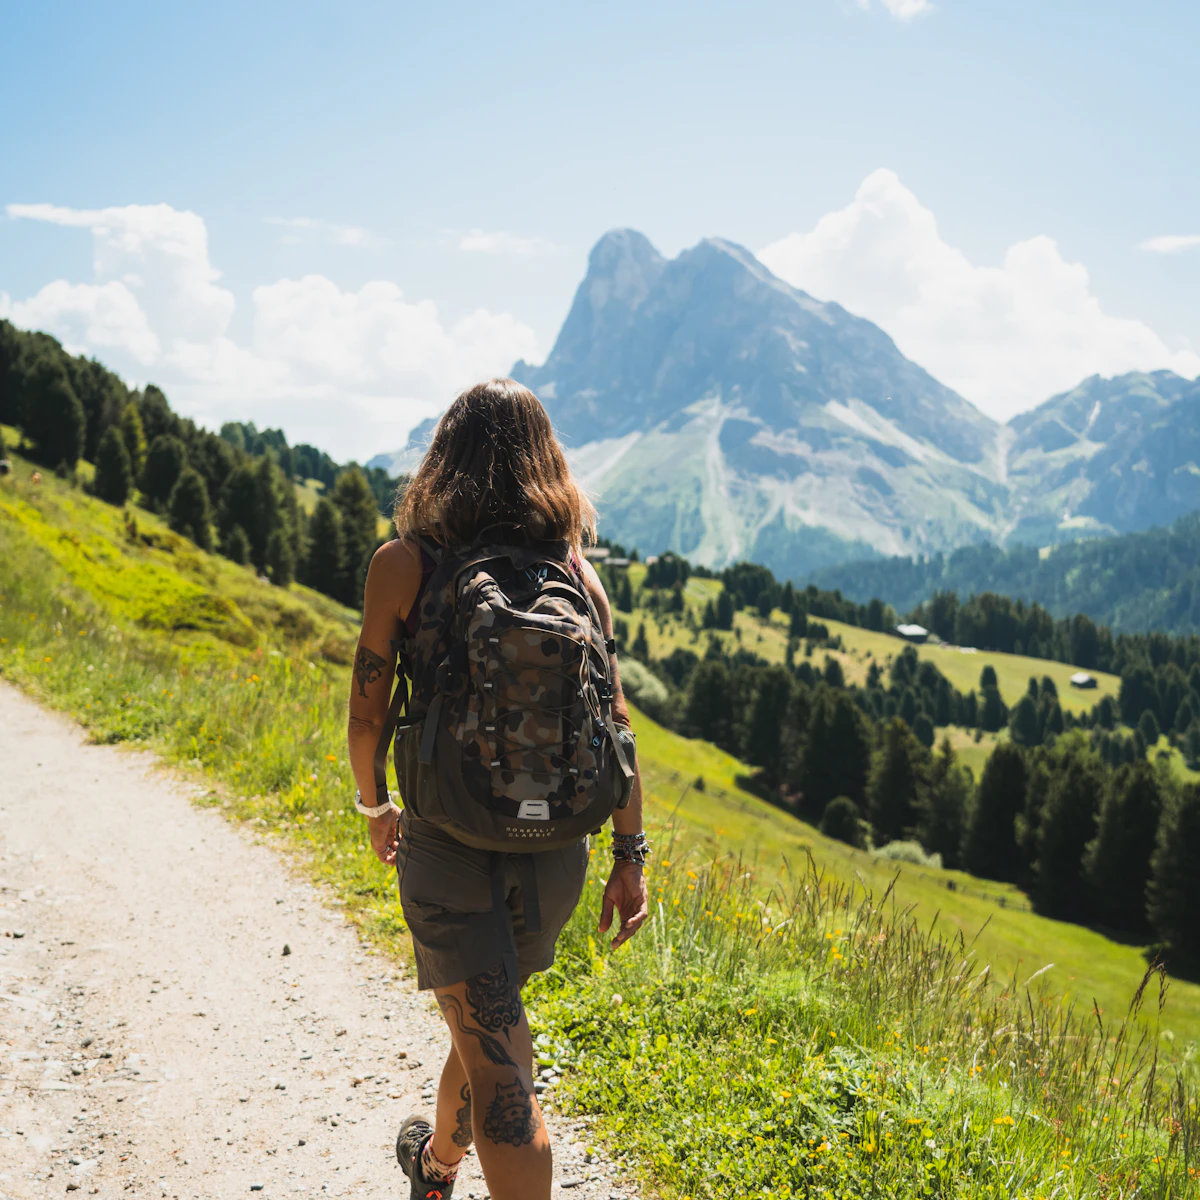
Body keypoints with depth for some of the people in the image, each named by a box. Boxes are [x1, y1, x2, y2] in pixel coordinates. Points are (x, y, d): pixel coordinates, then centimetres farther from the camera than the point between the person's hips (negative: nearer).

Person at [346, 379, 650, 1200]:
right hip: (555, 845, 5)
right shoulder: (576, 569, 1)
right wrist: (630, 855, 5)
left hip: (448, 838, -4)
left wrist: (375, 807, 15)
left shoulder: (404, 563, -7)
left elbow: (369, 711, -3)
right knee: (490, 1016, 28)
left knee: (502, 1072, -3)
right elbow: (615, 720, 0)